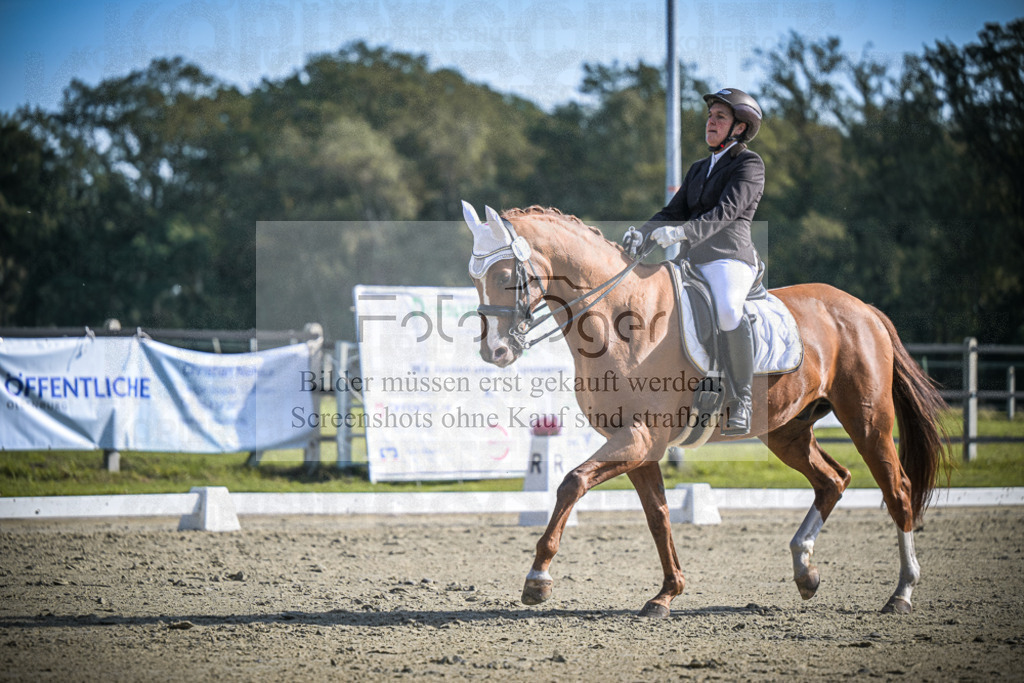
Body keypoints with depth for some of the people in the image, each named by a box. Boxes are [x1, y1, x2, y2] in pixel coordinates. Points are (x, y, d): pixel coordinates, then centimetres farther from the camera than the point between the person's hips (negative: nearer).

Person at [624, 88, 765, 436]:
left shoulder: (749, 164, 0)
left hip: (729, 257, -8)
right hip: (691, 262, 8)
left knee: (726, 311, -37)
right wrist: (643, 233, -4)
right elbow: (674, 212, 17)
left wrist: (683, 232, -30)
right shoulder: (699, 169, 24)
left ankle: (740, 401, -27)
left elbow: (727, 210, -15)